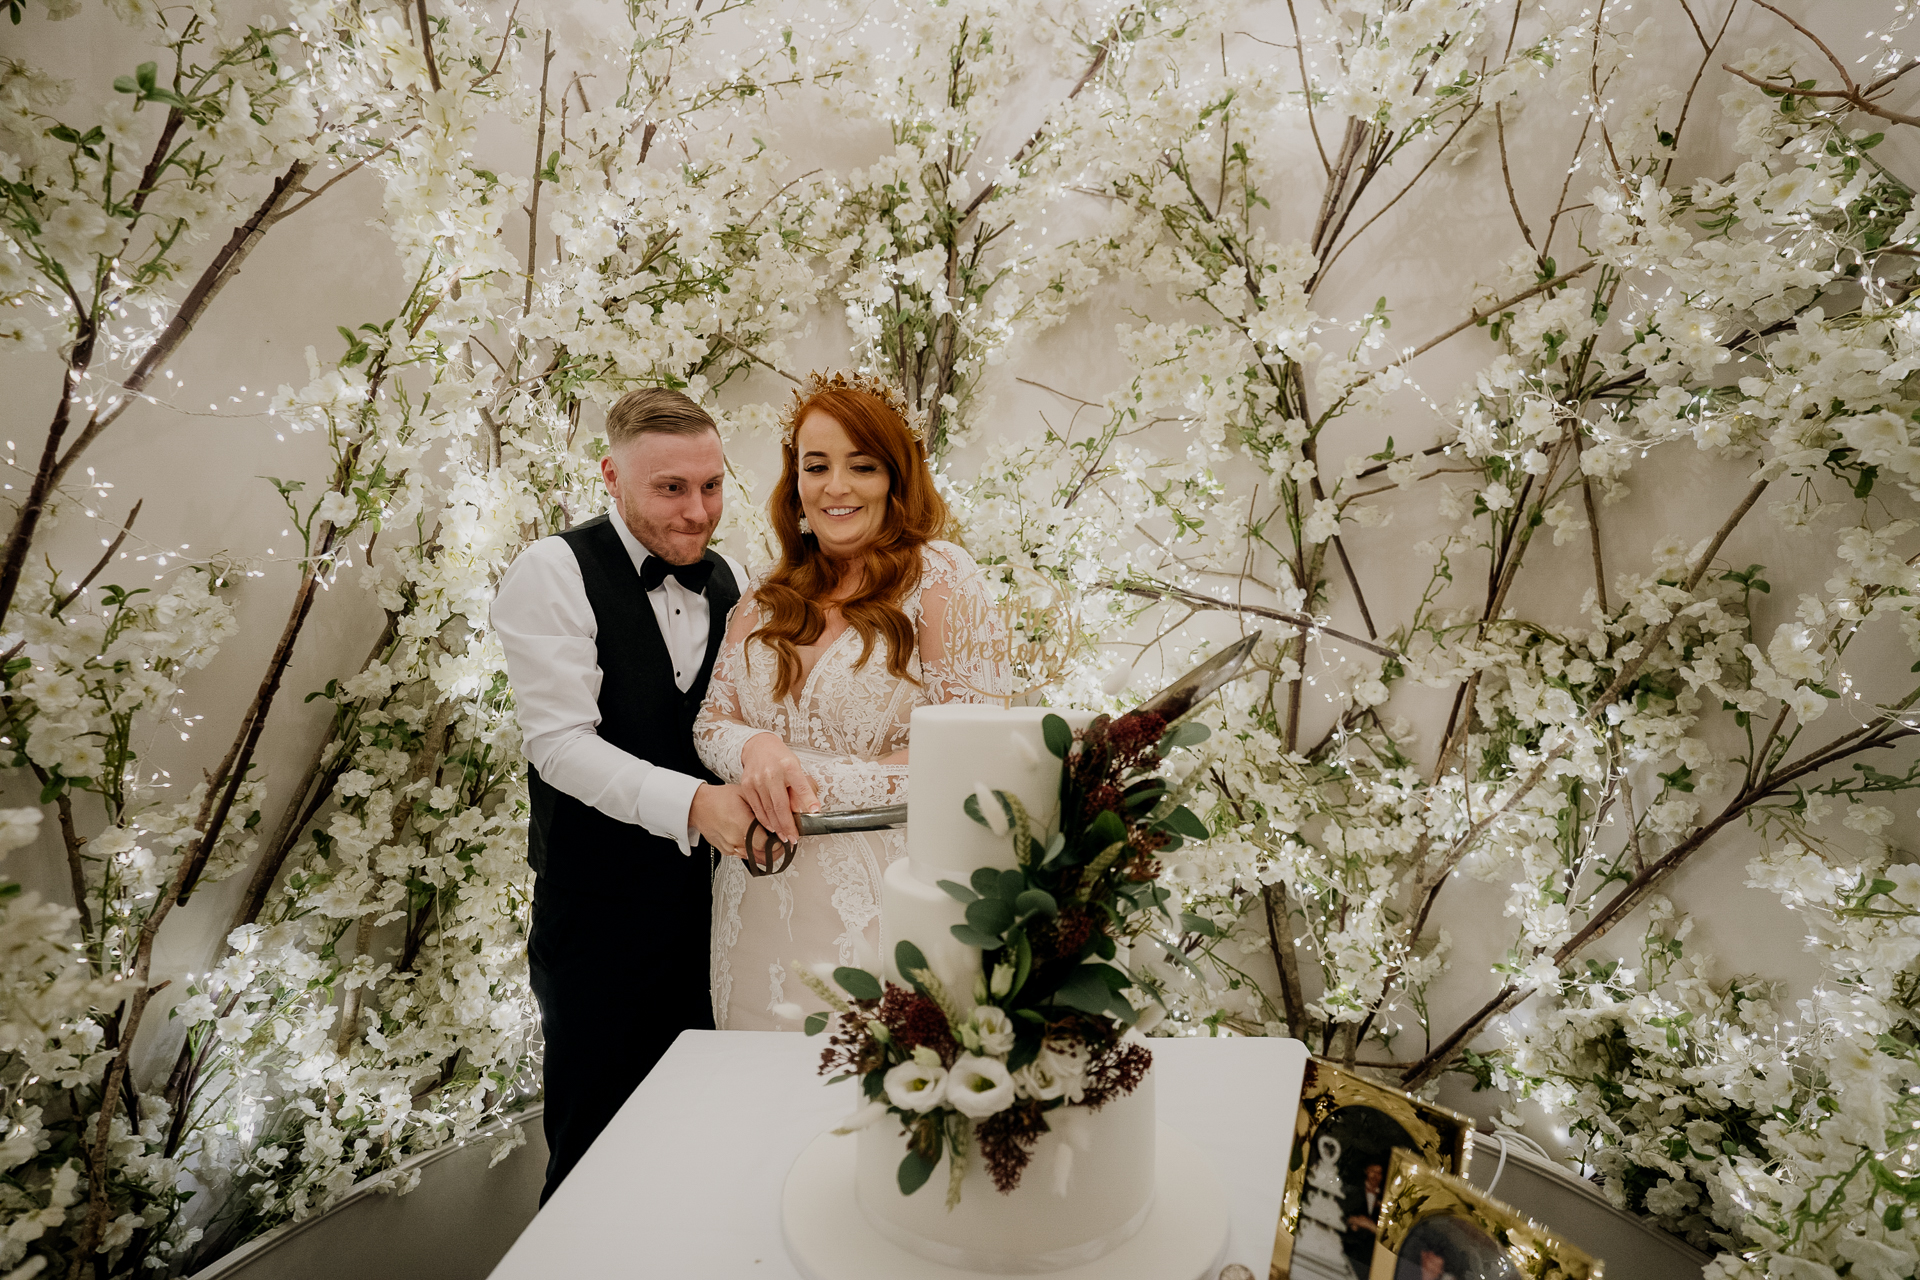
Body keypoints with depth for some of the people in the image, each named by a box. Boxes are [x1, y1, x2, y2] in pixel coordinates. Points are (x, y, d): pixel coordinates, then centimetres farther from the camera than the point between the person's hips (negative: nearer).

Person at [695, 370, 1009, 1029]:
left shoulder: (942, 579, -8)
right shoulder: (768, 598, 7)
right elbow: (711, 721, 8)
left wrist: (807, 780, -14)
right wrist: (758, 750, -15)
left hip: (881, 905, -4)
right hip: (761, 905, 5)